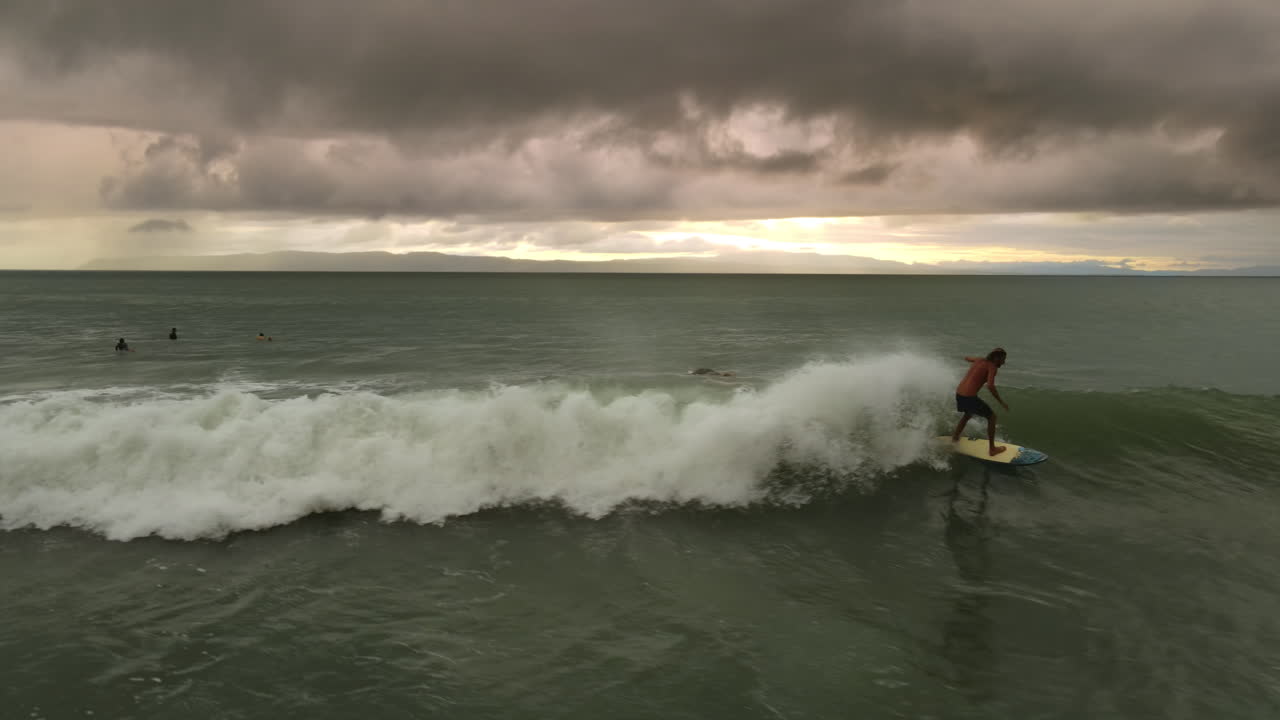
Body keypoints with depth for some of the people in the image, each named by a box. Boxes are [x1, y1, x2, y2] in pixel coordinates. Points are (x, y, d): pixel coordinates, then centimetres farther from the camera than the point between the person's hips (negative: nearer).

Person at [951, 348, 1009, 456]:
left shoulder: (979, 360, 15)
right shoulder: (992, 366, -7)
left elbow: (966, 358, 38)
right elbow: (990, 386, -20)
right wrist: (1001, 401, -11)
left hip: (958, 394, 8)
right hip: (969, 397, -8)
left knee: (968, 414, 37)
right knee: (992, 417, 10)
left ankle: (955, 438, 45)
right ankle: (992, 449, 14)